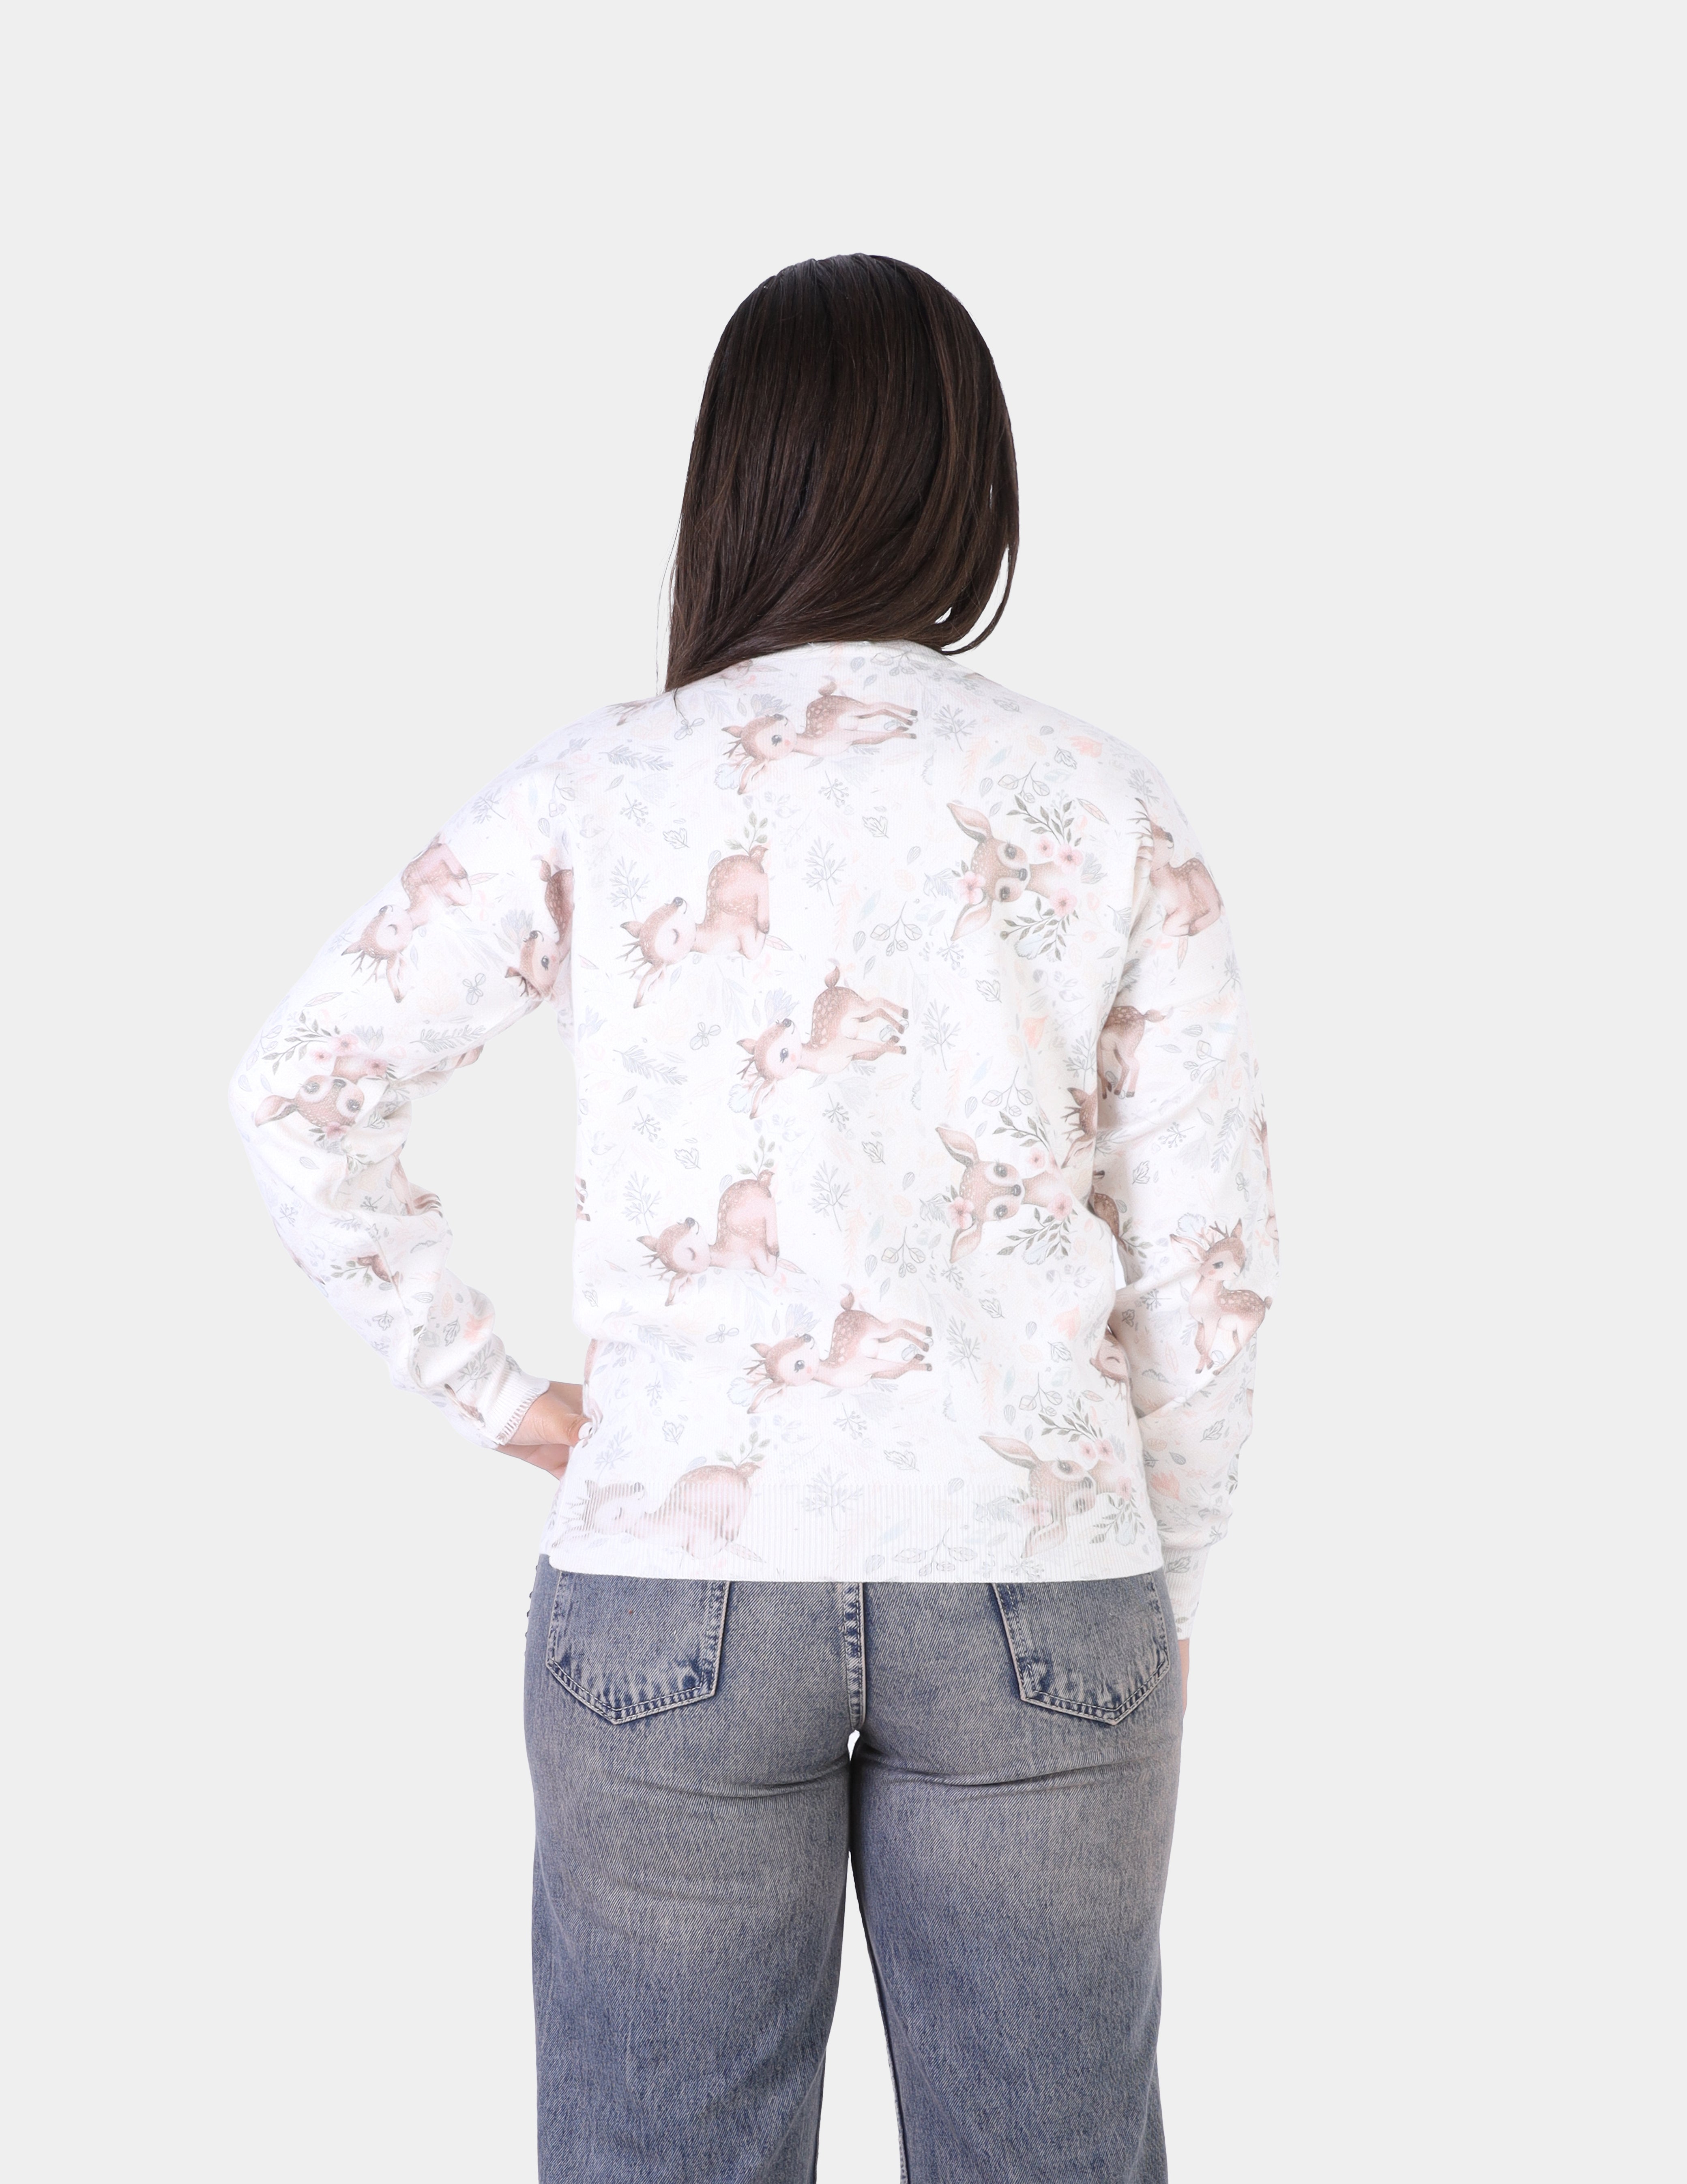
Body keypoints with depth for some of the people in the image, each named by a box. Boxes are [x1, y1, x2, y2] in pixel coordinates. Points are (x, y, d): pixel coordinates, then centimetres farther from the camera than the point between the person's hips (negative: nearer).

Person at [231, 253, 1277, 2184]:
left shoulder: (597, 794, -2)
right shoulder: (1105, 808, 0)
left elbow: (296, 1091, -1)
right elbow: (1207, 1252, 1)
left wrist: (491, 1390, 5)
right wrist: (1160, 1593, 11)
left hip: (675, 1578, 0)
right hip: (1034, 1583, 1)